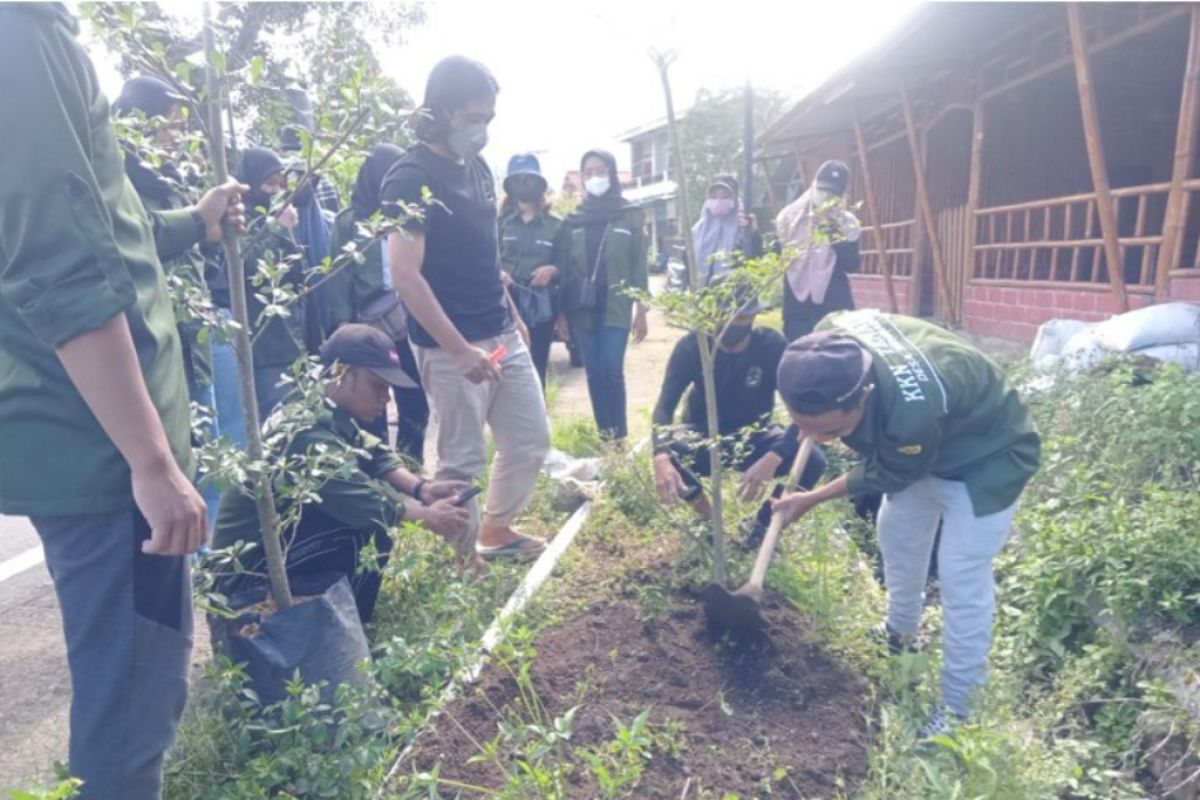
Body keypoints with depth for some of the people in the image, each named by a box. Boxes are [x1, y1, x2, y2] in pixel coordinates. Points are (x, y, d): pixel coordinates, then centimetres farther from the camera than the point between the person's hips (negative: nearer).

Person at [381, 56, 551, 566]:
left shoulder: (477, 167, 12)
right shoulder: (410, 178, -13)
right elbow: (404, 275, -20)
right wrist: (460, 350, -23)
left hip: (503, 335, 8)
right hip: (451, 346, -8)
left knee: (531, 439, 14)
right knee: (463, 459, 2)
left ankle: (496, 531, 33)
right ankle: (465, 558, 23)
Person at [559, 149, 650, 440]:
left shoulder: (630, 216, 4)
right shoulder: (573, 220, 10)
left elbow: (639, 265, 2)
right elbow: (566, 267, 8)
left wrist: (641, 310, -3)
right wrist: (561, 313, 4)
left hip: (616, 307, -3)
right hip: (582, 308, 3)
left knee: (611, 371, -11)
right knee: (594, 373, 5)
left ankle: (619, 437, -1)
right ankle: (603, 435, 14)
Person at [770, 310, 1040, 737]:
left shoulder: (912, 411, -46)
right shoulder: (830, 341, -29)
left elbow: (888, 477, -23)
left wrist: (811, 500, -12)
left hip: (985, 458, -7)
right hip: (921, 447, 7)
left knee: (961, 574, -5)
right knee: (898, 536, 19)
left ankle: (958, 704, 12)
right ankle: (899, 633, 43)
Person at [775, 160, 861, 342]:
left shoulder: (847, 224, 5)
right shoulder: (790, 218, 8)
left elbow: (851, 265, -4)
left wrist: (835, 235, -12)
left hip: (833, 307, -1)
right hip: (796, 306, 1)